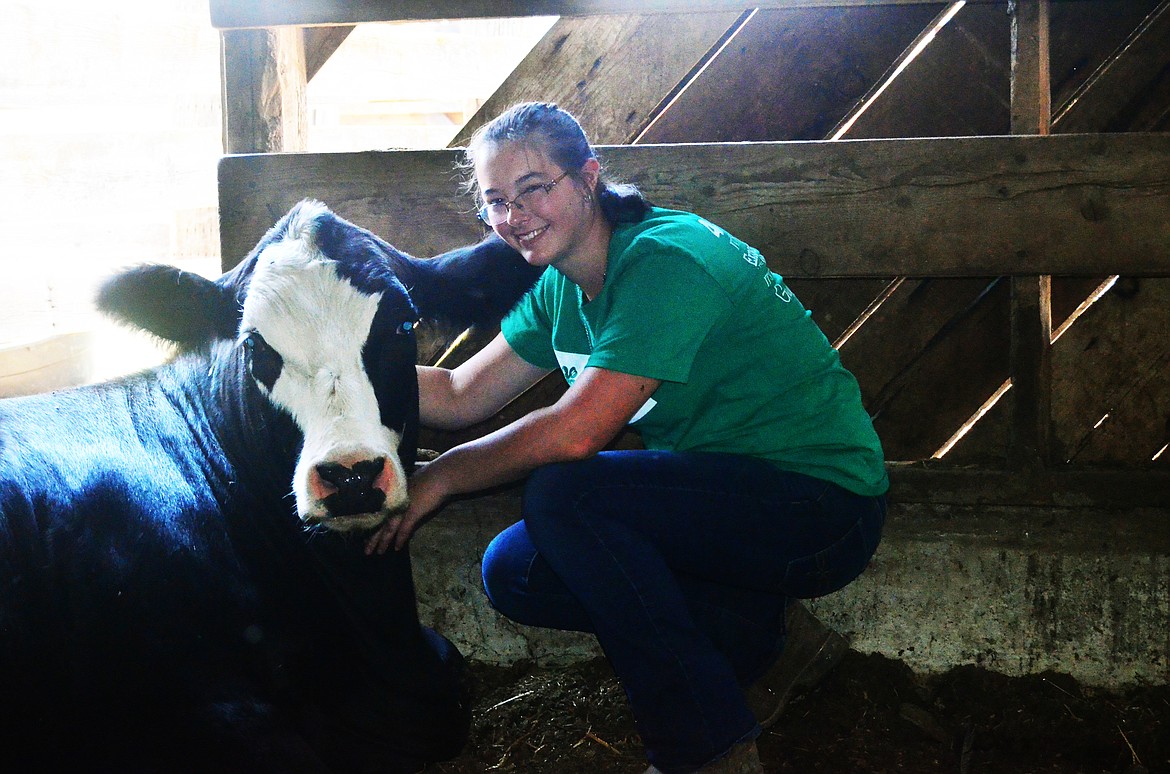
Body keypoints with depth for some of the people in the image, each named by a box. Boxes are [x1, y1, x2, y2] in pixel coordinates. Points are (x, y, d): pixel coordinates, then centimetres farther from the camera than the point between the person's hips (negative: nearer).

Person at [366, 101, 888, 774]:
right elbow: (459, 397, 11)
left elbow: (577, 430, -28)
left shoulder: (665, 260, -22)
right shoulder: (560, 288, 6)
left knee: (564, 492, -27)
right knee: (513, 574, 1)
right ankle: (744, 624, 2)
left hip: (822, 504, -9)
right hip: (719, 499, 9)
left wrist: (442, 476, -16)